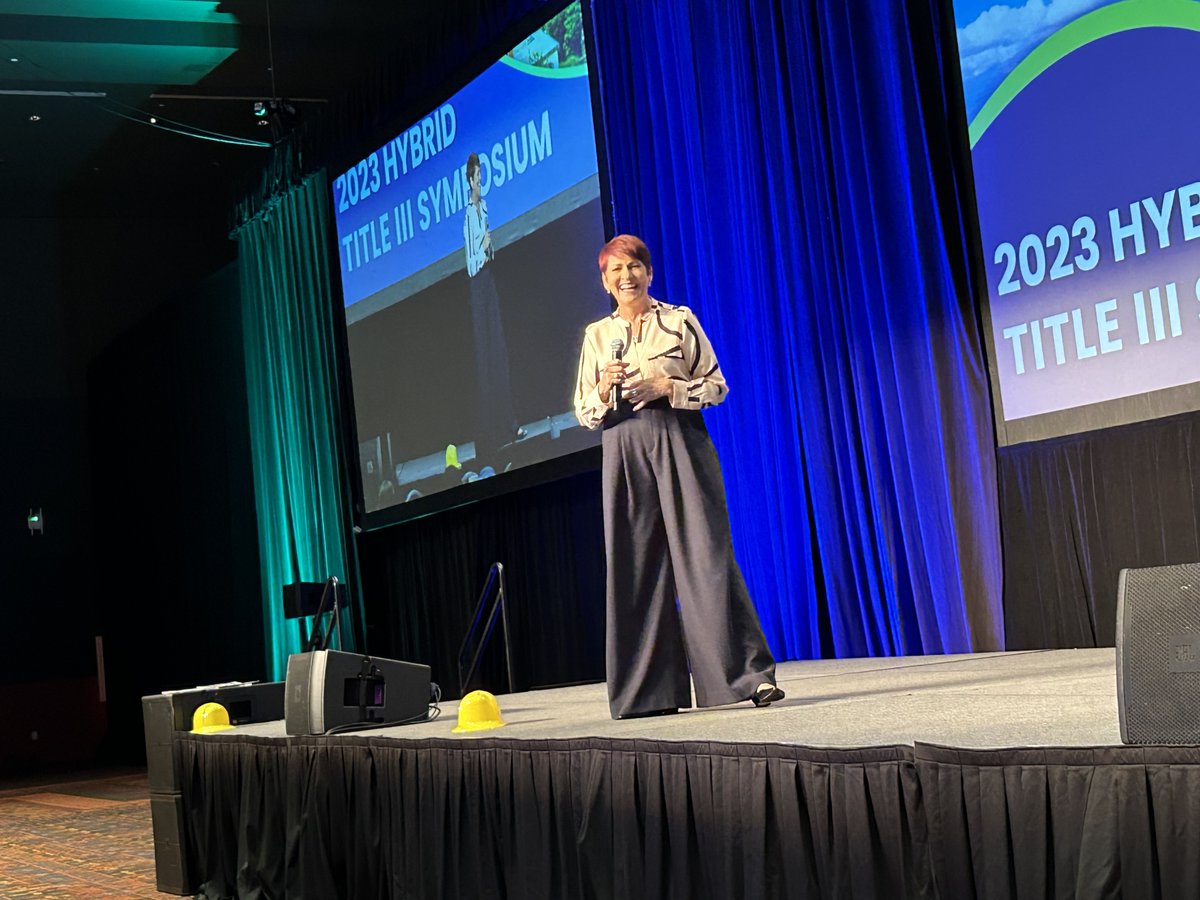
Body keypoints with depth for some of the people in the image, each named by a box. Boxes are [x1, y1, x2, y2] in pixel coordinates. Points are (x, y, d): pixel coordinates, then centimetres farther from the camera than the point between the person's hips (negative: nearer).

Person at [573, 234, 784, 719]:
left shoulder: (679, 320, 6)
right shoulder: (597, 336, 13)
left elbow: (716, 385, 4)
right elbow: (583, 411, 13)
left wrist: (667, 387, -10)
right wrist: (605, 388, -7)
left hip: (681, 443, -3)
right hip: (624, 452, 3)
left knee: (706, 556, -10)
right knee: (636, 565, 1)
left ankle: (749, 674, -8)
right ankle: (651, 691, 6)